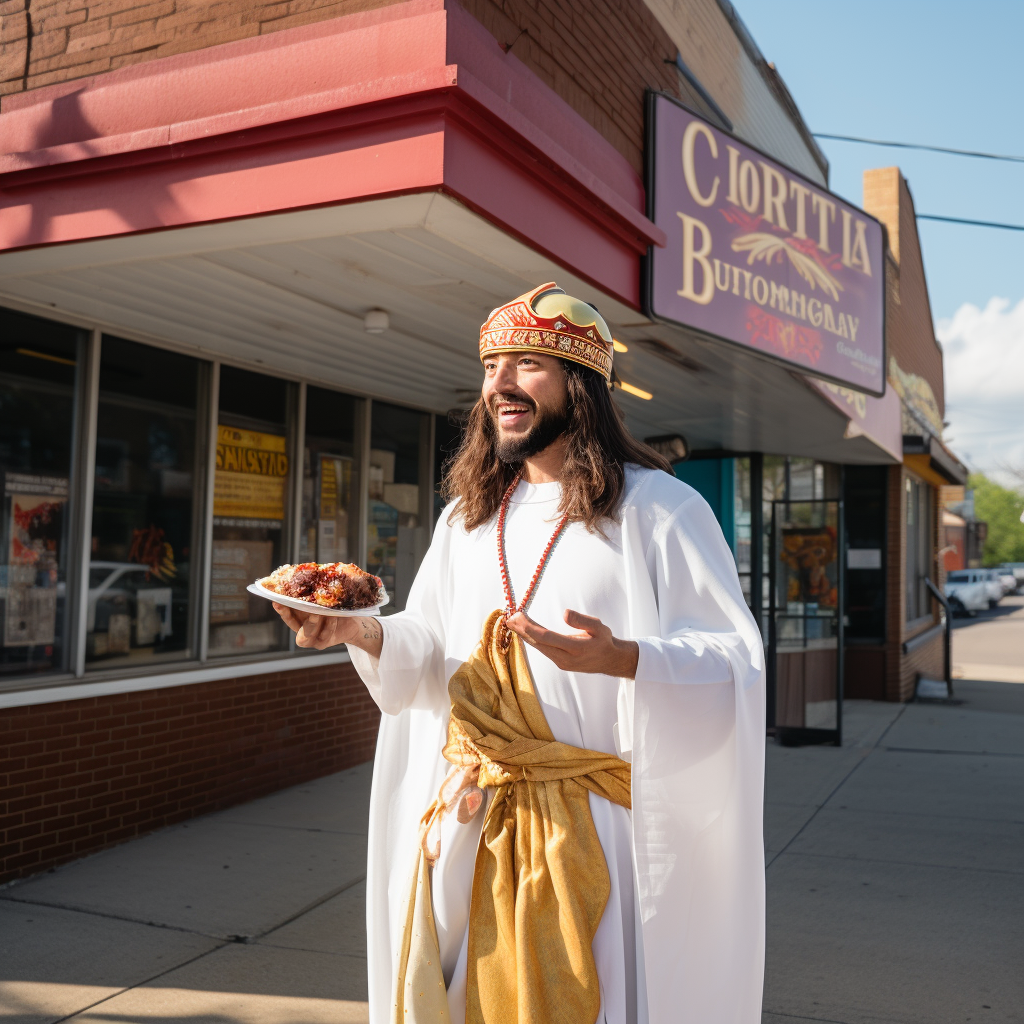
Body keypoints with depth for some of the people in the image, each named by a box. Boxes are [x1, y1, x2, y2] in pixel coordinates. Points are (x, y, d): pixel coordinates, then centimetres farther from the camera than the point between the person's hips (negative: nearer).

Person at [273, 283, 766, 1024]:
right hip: (470, 829, 5)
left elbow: (737, 666, -13)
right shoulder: (466, 519, 11)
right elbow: (428, 657, 13)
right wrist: (363, 631, -8)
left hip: (598, 829, -5)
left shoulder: (657, 509, -8)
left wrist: (620, 657, -31)